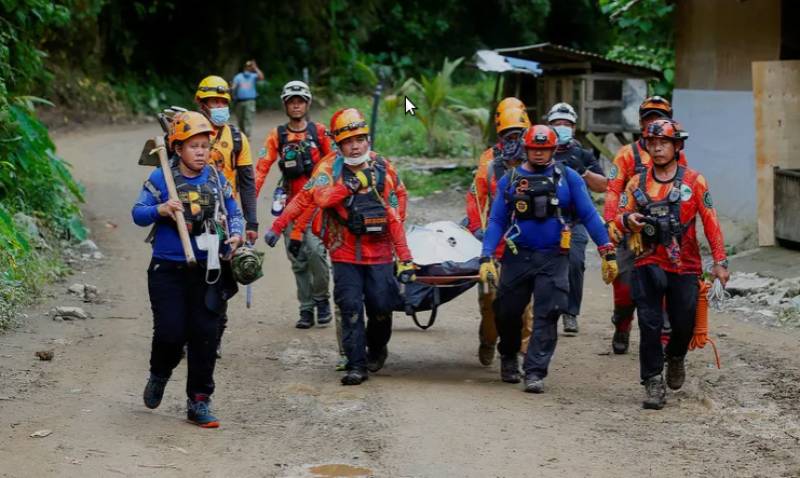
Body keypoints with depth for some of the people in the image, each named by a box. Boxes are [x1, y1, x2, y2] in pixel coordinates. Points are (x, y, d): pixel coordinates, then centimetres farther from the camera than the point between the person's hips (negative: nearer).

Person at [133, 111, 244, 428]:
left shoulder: (217, 180, 6)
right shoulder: (161, 179, -2)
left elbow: (234, 212, 13)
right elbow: (137, 214, -3)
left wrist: (235, 235, -6)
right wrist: (160, 210, -22)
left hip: (207, 271, 3)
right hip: (168, 270, -2)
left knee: (205, 336, 1)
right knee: (171, 331, -7)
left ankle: (199, 402, 12)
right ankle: (159, 376, 26)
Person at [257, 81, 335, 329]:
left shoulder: (318, 131, 3)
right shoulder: (277, 135, 6)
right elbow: (262, 167, -2)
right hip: (291, 203, 3)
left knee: (315, 249, -20)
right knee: (297, 259, 5)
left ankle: (322, 298, 1)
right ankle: (306, 309, 14)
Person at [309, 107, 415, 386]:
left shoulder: (382, 168, 4)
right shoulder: (330, 167, -1)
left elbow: (393, 216, 5)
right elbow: (321, 197, -22)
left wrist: (404, 257, 1)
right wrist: (349, 185, -32)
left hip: (380, 253, 1)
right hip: (345, 255, -1)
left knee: (381, 307, 3)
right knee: (350, 310, -5)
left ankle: (377, 349, 31)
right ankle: (356, 365, 2)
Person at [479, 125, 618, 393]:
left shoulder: (567, 177, 3)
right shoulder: (510, 181, 5)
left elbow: (588, 215, 1)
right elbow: (497, 221, 4)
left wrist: (607, 253, -4)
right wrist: (486, 258, -8)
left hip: (553, 259, -1)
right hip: (517, 257, 1)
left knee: (546, 317, -7)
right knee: (507, 313, 8)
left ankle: (535, 372, -4)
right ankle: (508, 358, 35)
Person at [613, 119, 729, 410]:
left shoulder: (694, 181, 0)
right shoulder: (637, 183, 7)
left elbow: (710, 222, -1)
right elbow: (620, 218, 7)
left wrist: (720, 261, -5)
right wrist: (628, 220, -18)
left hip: (685, 267, -1)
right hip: (648, 266, 1)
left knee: (684, 325, 7)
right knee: (650, 326, -6)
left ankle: (675, 357, 39)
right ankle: (653, 383, 0)